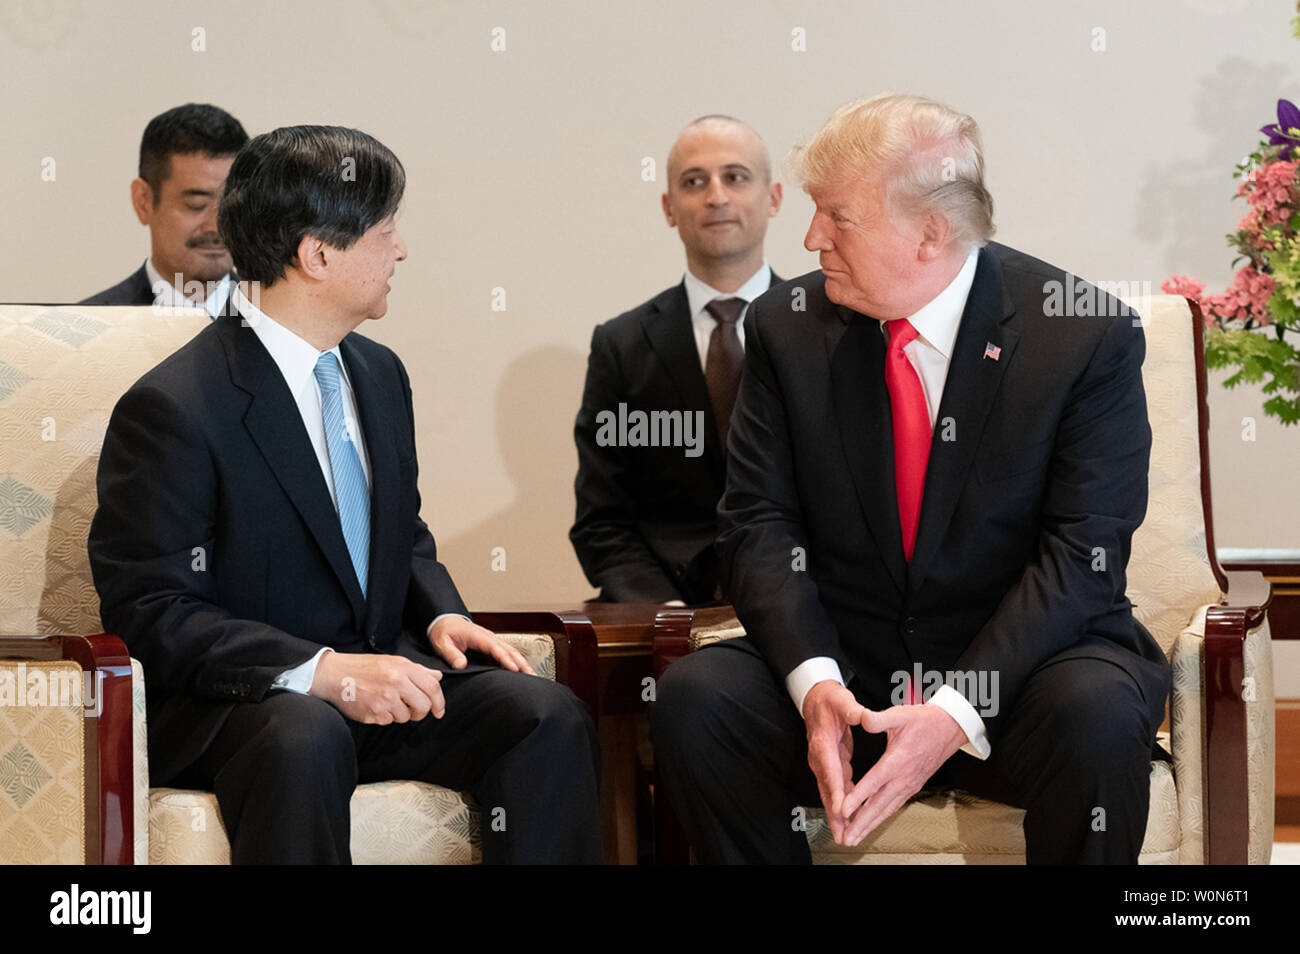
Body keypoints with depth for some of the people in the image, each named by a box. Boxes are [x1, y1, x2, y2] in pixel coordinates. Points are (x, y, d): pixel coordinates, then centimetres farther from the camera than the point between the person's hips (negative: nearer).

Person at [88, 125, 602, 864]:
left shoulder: (379, 374, 12)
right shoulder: (174, 408, -14)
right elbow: (149, 610, -16)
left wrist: (442, 616, 1)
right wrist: (320, 670, -27)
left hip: (377, 673, 7)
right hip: (230, 703, -7)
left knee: (549, 715, -20)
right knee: (304, 738, -41)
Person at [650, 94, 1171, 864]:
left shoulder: (1091, 337, -8)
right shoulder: (788, 326, 3)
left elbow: (1082, 555, -13)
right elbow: (760, 521, -1)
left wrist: (956, 712, -25)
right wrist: (813, 680, -20)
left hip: (1017, 666, -2)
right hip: (842, 667, 3)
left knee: (1098, 712, -35)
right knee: (694, 695, -25)